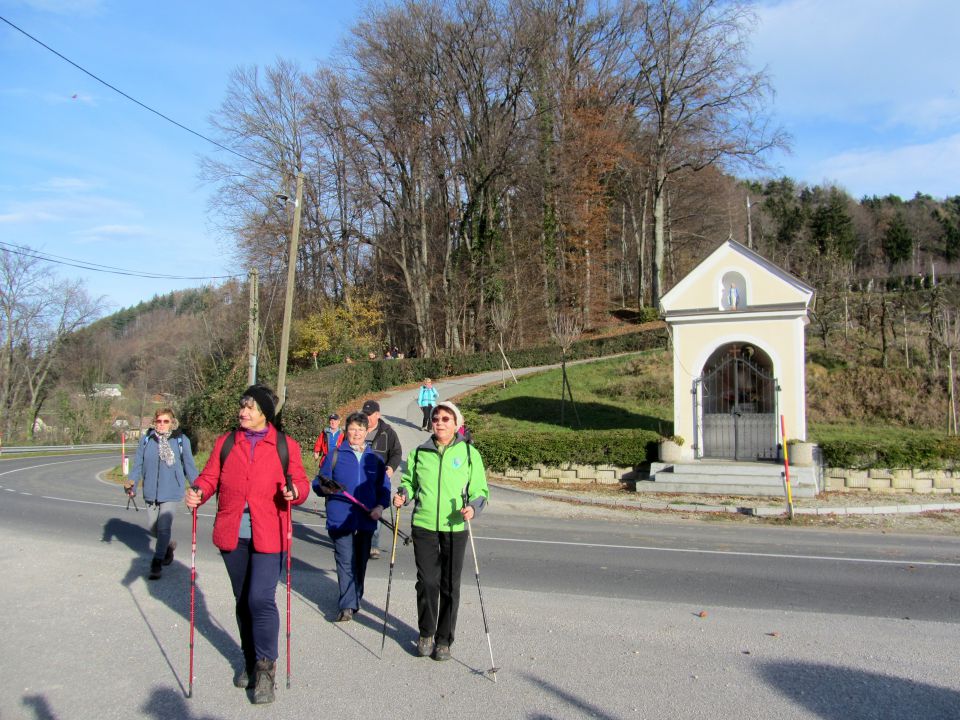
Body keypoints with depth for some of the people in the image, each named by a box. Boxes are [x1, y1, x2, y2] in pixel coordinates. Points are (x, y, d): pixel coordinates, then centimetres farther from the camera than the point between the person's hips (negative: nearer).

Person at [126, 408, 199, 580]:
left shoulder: (181, 440, -3)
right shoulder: (147, 439, 3)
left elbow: (189, 466, 3)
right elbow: (138, 463, 5)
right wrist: (132, 482, -9)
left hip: (171, 491, -4)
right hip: (150, 492, 4)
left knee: (164, 528, -7)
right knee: (153, 528, 15)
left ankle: (157, 563, 7)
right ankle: (169, 545, 43)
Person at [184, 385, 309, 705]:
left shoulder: (285, 445, 1)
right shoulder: (225, 442, 8)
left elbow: (301, 482, 0)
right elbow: (210, 477, 7)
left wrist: (295, 492, -22)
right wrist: (198, 492, -14)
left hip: (268, 535, -4)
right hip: (232, 535, 4)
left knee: (261, 599, -13)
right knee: (243, 601, 16)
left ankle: (265, 666, 6)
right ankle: (250, 660, 34)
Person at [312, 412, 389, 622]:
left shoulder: (375, 459, 9)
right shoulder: (335, 455, 2)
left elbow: (384, 488, 13)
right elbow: (318, 483, 3)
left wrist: (380, 506, -4)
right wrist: (324, 488, -20)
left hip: (366, 520, 3)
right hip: (340, 519, -3)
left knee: (360, 562, 13)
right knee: (346, 562, -7)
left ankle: (355, 599, 28)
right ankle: (348, 606, -1)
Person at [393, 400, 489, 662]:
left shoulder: (469, 453, 0)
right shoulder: (420, 452, 5)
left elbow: (480, 490, 2)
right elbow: (409, 481, 17)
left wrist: (473, 507, -17)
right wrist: (403, 494, -4)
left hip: (455, 527, -1)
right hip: (423, 525, 1)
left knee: (450, 585, 6)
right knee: (426, 582, 4)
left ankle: (444, 640, 23)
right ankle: (426, 633, 26)